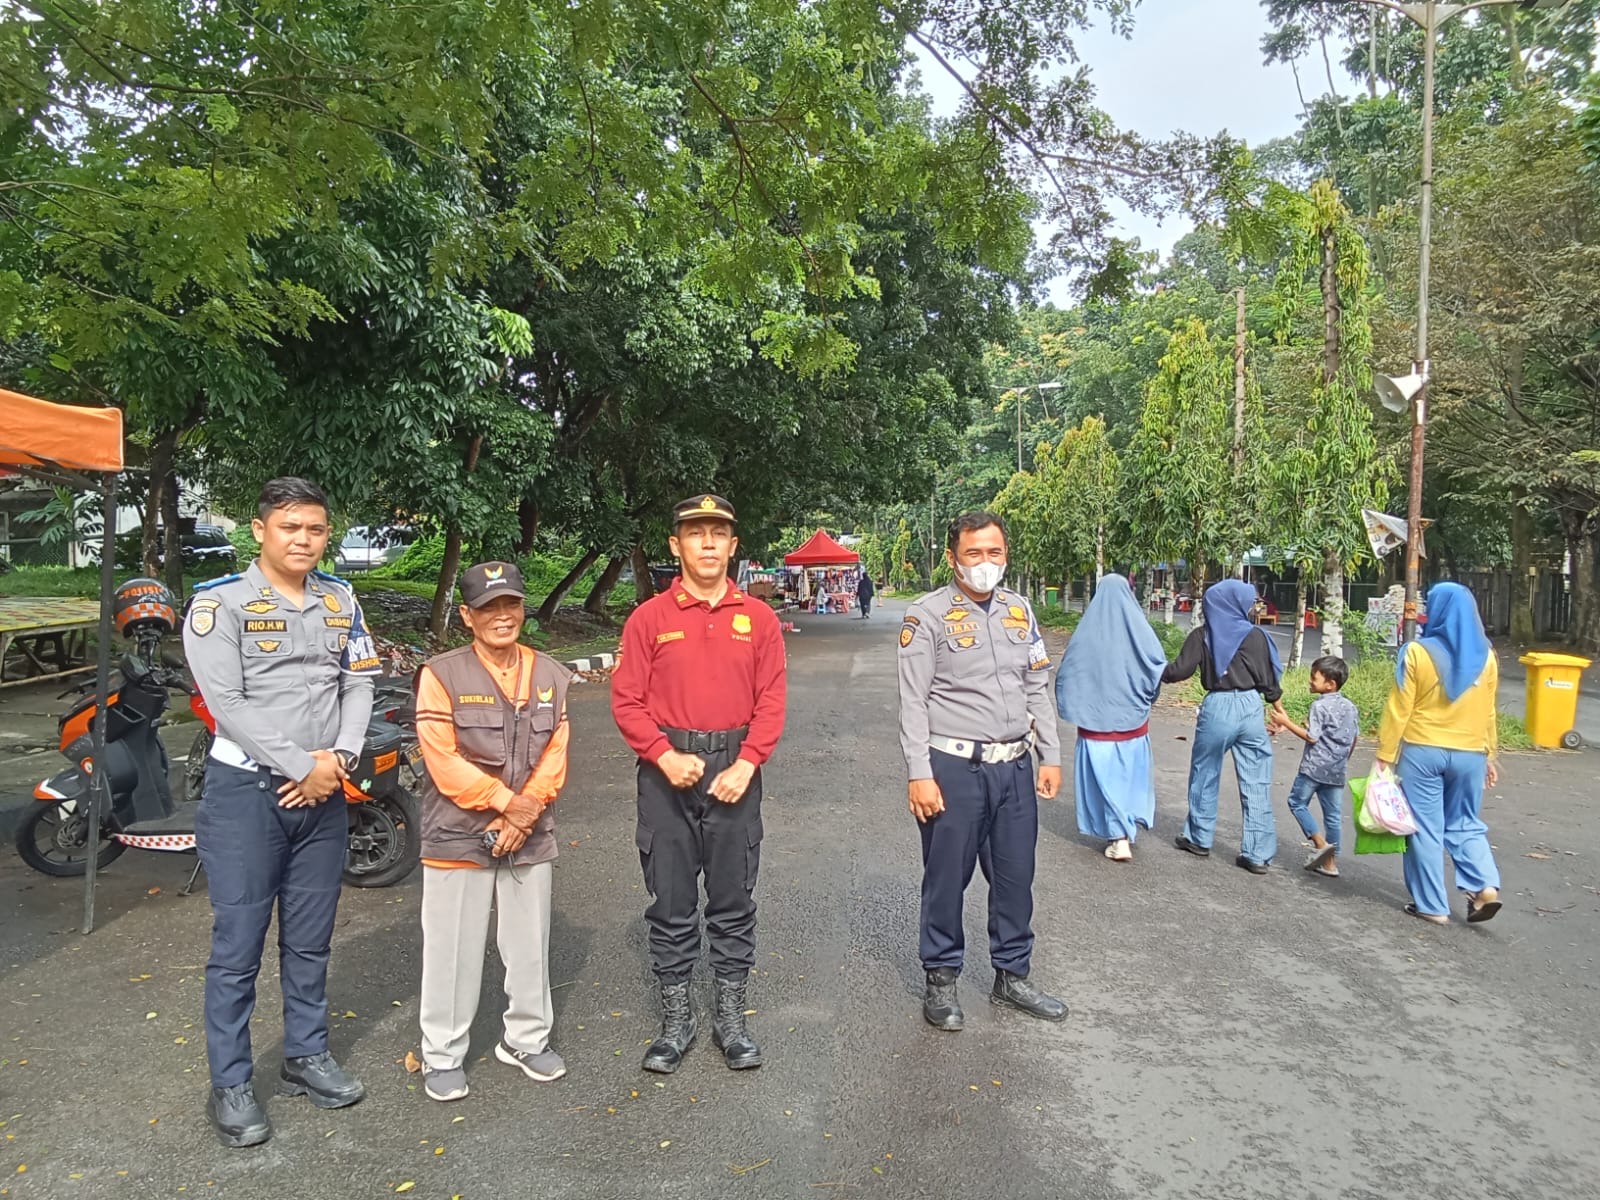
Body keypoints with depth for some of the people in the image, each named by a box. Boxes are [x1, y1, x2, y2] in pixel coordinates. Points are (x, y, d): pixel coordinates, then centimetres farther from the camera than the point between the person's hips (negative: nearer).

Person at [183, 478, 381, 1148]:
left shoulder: (340, 600, 8)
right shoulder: (219, 602, -7)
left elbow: (358, 684, 6)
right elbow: (227, 702, -15)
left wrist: (339, 755, -10)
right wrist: (301, 766, -17)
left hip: (324, 792, 5)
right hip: (247, 791, -4)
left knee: (310, 939, 15)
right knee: (238, 943, 3)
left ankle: (306, 1057, 30)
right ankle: (230, 1085, 17)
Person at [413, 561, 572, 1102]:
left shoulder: (551, 676, 5)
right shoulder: (441, 674, -9)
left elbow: (555, 754, 2)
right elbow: (443, 760, -14)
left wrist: (524, 814, -10)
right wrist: (506, 801, -16)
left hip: (531, 836, 4)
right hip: (459, 836, -4)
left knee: (530, 944, 14)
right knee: (453, 949, 6)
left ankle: (526, 1039, 33)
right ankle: (442, 1056, 23)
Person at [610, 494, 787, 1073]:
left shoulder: (758, 618, 3)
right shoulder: (649, 618, 0)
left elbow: (771, 703, 0)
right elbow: (626, 702, -3)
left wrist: (745, 765, -11)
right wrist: (666, 756, -15)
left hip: (735, 771, 1)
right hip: (666, 771, 0)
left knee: (734, 900, 10)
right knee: (671, 902, 8)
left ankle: (731, 1016, 25)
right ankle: (676, 1019, 23)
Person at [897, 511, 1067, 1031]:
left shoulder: (1020, 611, 10)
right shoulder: (928, 614, -7)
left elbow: (1038, 689, 15)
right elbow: (913, 701, -9)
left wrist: (1051, 756, 11)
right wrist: (919, 774, -14)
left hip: (1015, 766, 5)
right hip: (954, 768, -5)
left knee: (1015, 876, 14)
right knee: (947, 878, 6)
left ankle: (1012, 975, 32)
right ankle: (941, 979, 23)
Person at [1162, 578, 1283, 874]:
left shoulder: (1201, 635, -2)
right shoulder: (1255, 636, -2)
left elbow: (1180, 670, -5)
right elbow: (1268, 679, 1)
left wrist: (1158, 673, 14)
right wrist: (1279, 707, 16)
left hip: (1217, 708, 0)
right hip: (1250, 708, 0)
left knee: (1205, 775, 16)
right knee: (1256, 784, 5)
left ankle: (1199, 838, 28)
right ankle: (1257, 854, 7)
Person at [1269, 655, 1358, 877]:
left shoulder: (1320, 705, -14)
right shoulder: (1351, 707, 8)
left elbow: (1312, 737, -16)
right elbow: (1354, 738, 14)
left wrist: (1287, 723, -8)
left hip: (1315, 767, -7)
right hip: (1337, 771, 7)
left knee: (1297, 802, 9)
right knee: (1332, 814, 10)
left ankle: (1320, 842, -4)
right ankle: (1329, 862, 14)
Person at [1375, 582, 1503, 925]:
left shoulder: (1419, 652, -10)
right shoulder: (1485, 655, 3)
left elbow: (1399, 710, -10)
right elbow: (1487, 711, 11)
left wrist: (1385, 755, -4)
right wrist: (1489, 755, 20)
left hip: (1423, 752, -4)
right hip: (1469, 755, 4)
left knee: (1425, 828, 4)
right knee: (1465, 824, 19)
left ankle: (1432, 905, 8)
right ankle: (1485, 886, 2)